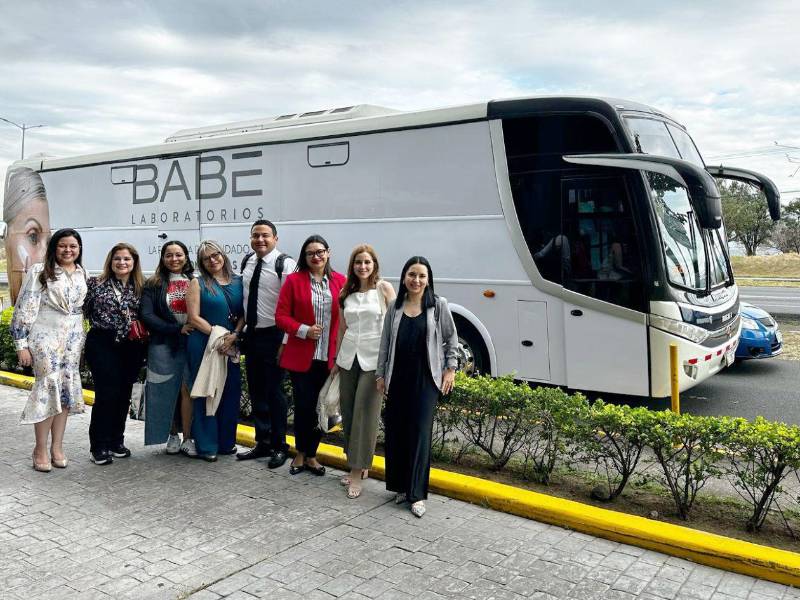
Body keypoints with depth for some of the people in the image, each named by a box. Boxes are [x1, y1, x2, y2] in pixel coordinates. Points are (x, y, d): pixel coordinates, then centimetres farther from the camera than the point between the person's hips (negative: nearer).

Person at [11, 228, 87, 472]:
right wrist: (21, 344, -10)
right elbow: (24, 308, -6)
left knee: (67, 391, 5)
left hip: (73, 340, 5)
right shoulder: (39, 272, -4)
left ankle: (57, 447, 14)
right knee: (49, 388, -9)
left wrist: (84, 342, 15)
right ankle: (41, 450, 2)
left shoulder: (83, 275, 11)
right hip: (46, 338, -5)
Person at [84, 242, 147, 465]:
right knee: (106, 394, -7)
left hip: (131, 348, 3)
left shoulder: (141, 287, 8)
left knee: (124, 394, 9)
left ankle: (116, 441, 22)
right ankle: (99, 446, 4)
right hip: (102, 346, -3)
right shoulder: (97, 283, 2)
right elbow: (85, 310, 6)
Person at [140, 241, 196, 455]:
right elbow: (147, 316, -4)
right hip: (163, 344, 0)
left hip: (191, 343, 0)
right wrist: (177, 329, -12)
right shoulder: (154, 285, 5)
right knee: (167, 391, 4)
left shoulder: (195, 282, 7)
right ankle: (172, 436, 17)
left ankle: (187, 438, 4)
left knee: (188, 389, -3)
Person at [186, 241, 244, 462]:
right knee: (205, 393, 1)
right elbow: (194, 318, -7)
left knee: (231, 392, 6)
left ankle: (226, 441, 21)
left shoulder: (238, 282, 10)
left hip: (231, 346, 4)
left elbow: (244, 313, 6)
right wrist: (218, 335, -14)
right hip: (203, 344, -3)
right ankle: (206, 445, 11)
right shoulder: (198, 283, 1)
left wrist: (233, 335, -11)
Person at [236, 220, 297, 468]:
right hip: (251, 334, 7)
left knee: (273, 391, 2)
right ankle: (262, 442, 28)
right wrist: (239, 330, 14)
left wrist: (285, 342, -18)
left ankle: (279, 446, 18)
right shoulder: (246, 262, 8)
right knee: (256, 391, 14)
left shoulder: (285, 264, -13)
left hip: (273, 336, -7)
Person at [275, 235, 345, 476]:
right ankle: (300, 454, 24)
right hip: (301, 356, -2)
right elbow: (281, 316, -3)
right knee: (303, 406, 4)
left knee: (320, 407, 10)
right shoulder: (294, 280, -2)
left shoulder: (340, 281, 3)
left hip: (329, 357, 2)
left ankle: (311, 455, 27)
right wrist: (304, 330, -17)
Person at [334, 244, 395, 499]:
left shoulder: (384, 288, -3)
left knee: (365, 414, -7)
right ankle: (358, 465, 22)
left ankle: (357, 472, 0)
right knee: (348, 412, 7)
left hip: (373, 359, -4)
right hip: (348, 358, 5)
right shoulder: (346, 293, 9)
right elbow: (342, 329, 15)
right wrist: (337, 360, 16)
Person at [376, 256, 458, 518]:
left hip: (426, 378, -3)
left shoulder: (438, 305, -1)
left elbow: (451, 339, 6)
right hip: (398, 378, 3)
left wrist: (450, 369, 1)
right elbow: (385, 343, 10)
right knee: (396, 432, 6)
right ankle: (401, 485, 21)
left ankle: (417, 494, 3)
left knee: (420, 433, -4)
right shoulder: (395, 307, 6)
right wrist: (380, 374, 8)